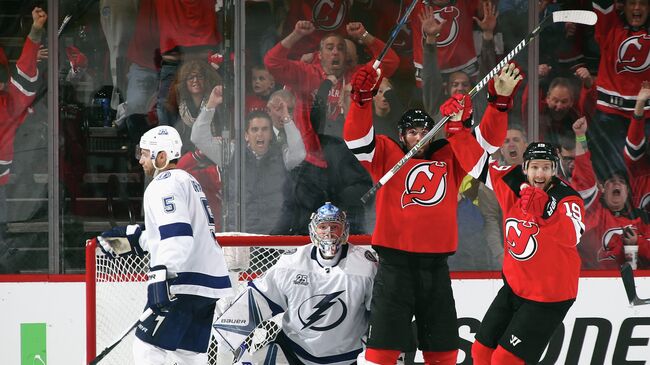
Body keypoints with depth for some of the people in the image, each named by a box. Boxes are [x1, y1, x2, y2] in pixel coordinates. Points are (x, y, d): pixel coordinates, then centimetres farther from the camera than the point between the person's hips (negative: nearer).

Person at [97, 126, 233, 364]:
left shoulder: (164, 184, -10)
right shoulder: (188, 181, 21)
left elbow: (175, 235, -23)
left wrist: (161, 277, -30)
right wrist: (130, 237, 30)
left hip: (186, 282, -10)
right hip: (209, 279, 10)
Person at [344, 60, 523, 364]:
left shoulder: (450, 159, 14)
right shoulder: (386, 154, 6)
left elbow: (487, 140, 10)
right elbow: (357, 137, -8)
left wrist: (501, 100, -4)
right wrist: (362, 97, -23)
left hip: (435, 266, 4)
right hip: (395, 262, -4)